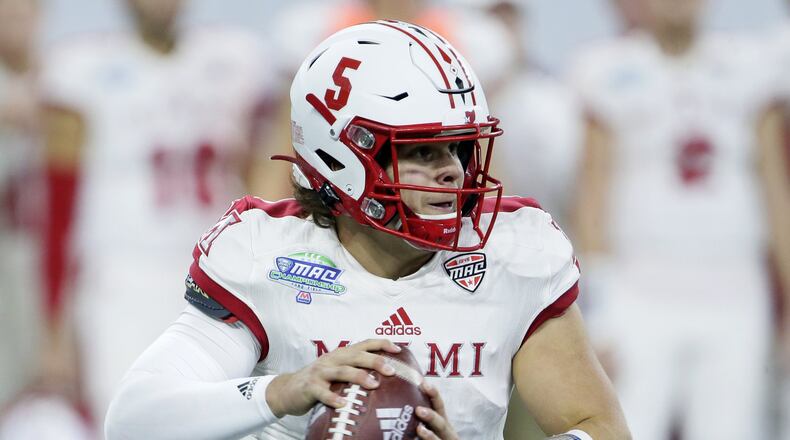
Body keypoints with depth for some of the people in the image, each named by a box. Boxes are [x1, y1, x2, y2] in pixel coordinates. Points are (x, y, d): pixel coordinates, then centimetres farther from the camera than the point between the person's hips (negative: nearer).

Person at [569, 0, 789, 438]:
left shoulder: (744, 68, 9)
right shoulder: (611, 73, -1)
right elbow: (592, 200, -2)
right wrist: (599, 316, -9)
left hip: (731, 302, 3)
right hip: (643, 299, -3)